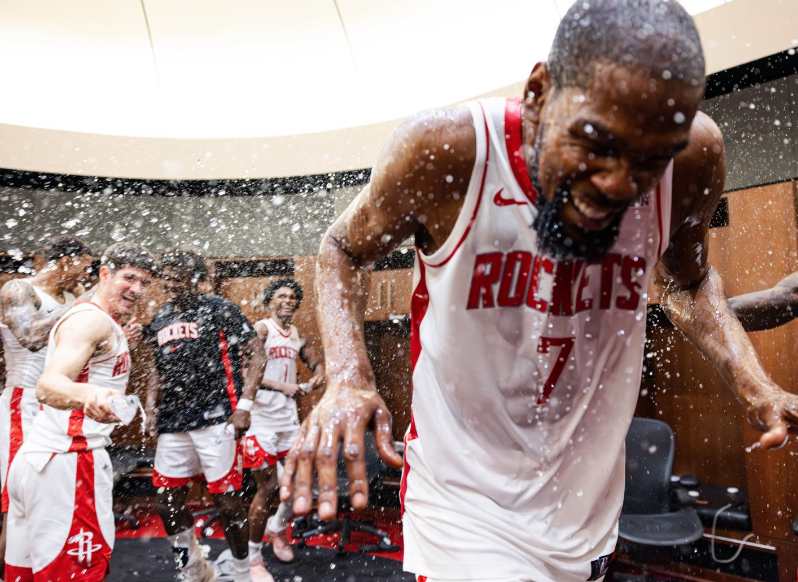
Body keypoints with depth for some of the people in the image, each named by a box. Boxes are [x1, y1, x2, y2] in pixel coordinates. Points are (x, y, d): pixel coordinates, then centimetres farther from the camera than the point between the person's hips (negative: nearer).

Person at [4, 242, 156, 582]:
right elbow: (48, 386, -29)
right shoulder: (94, 319, -14)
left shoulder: (82, 316, 18)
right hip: (68, 460, -10)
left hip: (40, 456, 10)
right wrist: (89, 394, -49)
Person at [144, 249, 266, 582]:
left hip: (216, 420, -6)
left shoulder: (220, 310, -5)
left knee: (226, 501, 0)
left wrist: (245, 405, -15)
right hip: (173, 425, 7)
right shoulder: (159, 321, 14)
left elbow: (256, 355, -8)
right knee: (169, 502, 12)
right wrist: (152, 407, 9)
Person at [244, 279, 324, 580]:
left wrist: (318, 376, -1)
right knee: (267, 487, -2)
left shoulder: (296, 334, 11)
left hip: (289, 416, 7)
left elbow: (315, 361, 22)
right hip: (262, 418, -6)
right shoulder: (261, 329, -10)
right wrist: (282, 387, -21)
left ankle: (277, 527, 39)